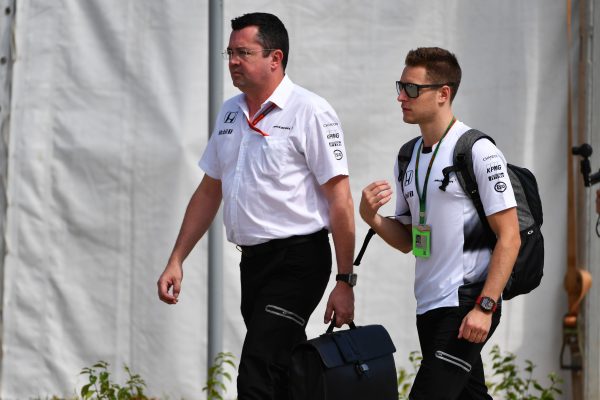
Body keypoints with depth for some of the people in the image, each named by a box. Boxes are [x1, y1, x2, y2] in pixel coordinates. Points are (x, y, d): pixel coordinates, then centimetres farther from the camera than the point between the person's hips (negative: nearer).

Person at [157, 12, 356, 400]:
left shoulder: (310, 112, -10)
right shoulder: (230, 113, 13)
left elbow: (340, 200, -12)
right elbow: (209, 192, 21)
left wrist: (345, 281, -15)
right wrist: (176, 260, 15)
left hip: (297, 261, -8)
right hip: (252, 261, 8)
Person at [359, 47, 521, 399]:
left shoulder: (478, 152, -11)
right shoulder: (409, 157, 14)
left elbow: (509, 236, -13)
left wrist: (485, 307, -20)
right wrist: (371, 217, -2)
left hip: (467, 304, -8)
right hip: (429, 305, 8)